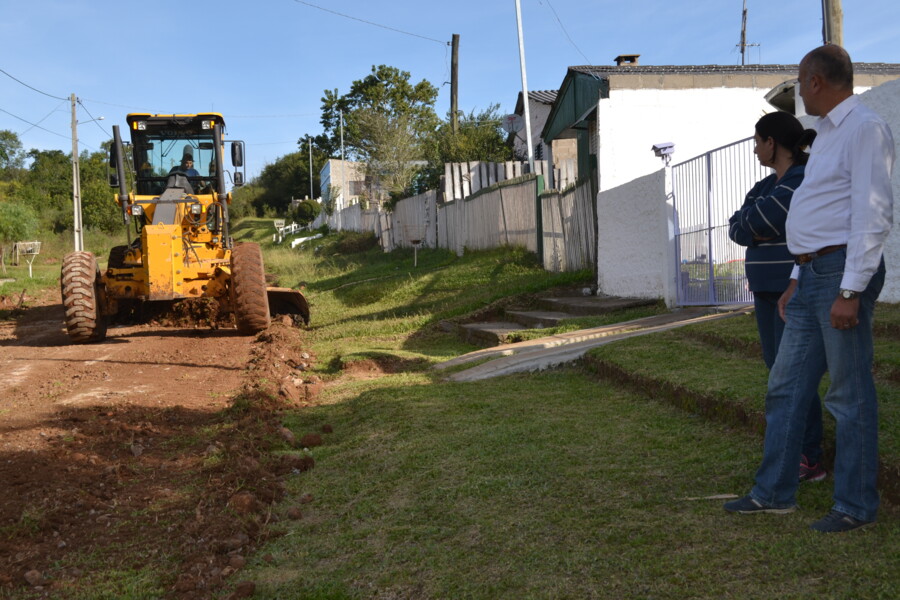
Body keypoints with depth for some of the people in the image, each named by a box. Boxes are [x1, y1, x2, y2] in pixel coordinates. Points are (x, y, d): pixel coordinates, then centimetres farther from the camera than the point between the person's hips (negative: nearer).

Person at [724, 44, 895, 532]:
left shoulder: (865, 129, -10)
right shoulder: (827, 134, 20)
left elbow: (873, 214, -18)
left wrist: (850, 291, -22)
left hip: (844, 272, -10)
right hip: (813, 274, 10)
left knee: (849, 395, -1)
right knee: (786, 387, 11)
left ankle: (856, 506, 12)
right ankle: (773, 492, 21)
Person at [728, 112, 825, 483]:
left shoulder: (804, 181, -14)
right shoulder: (768, 185, 15)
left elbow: (755, 221, -21)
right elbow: (736, 228, 4)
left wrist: (750, 225, -1)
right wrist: (759, 233, -14)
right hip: (768, 290, 9)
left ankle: (810, 460, 0)